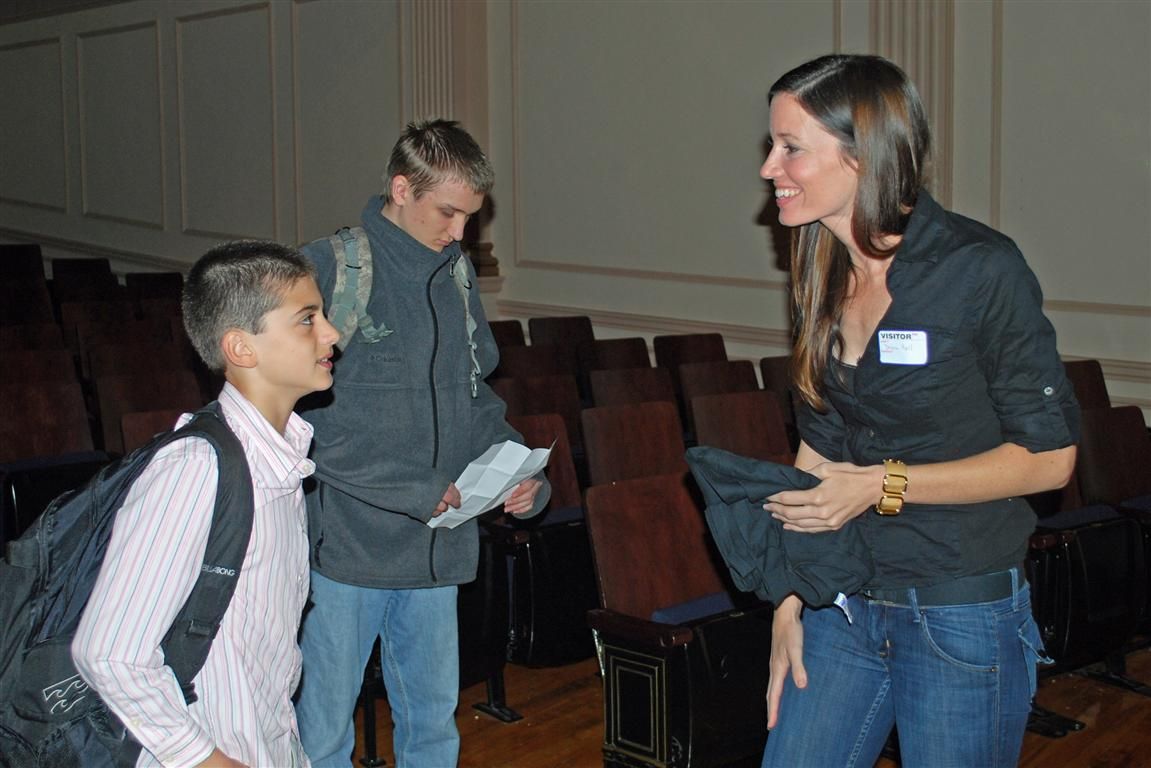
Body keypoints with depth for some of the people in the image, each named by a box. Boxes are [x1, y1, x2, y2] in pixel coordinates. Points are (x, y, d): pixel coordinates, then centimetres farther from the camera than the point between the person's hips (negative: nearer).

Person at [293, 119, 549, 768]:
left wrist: (520, 472, -1)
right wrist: (415, 491, -17)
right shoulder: (329, 269, -11)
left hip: (440, 546, 6)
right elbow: (301, 417, -15)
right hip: (346, 544, -6)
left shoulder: (457, 276, 10)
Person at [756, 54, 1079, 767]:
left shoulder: (981, 268, -14)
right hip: (842, 607, 6)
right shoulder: (827, 279, 5)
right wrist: (789, 600, 5)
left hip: (962, 620, -5)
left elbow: (1049, 455, -12)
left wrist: (884, 485, -17)